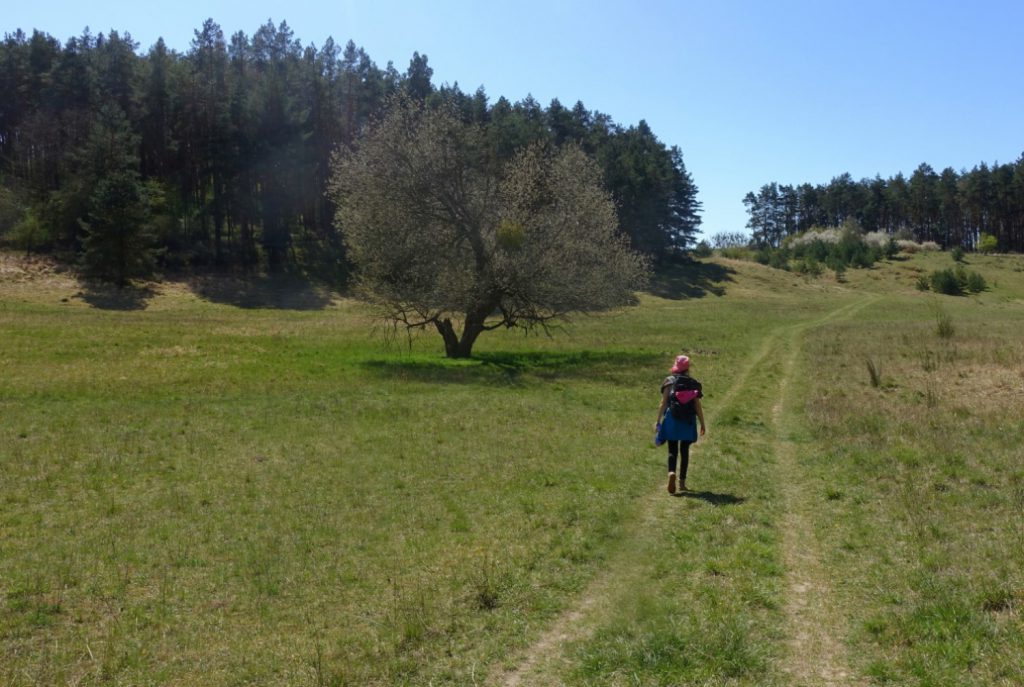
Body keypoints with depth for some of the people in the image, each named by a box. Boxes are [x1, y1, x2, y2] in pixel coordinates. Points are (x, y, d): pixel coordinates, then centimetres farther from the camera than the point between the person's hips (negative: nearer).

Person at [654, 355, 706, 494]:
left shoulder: (669, 381, 0)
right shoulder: (694, 383, 3)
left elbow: (663, 403, -4)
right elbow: (698, 406, 1)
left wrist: (658, 421, -1)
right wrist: (702, 424, 8)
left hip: (672, 419, -1)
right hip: (688, 421, 1)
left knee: (672, 451, 2)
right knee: (684, 451, 12)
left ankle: (672, 472, -25)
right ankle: (682, 482, 14)